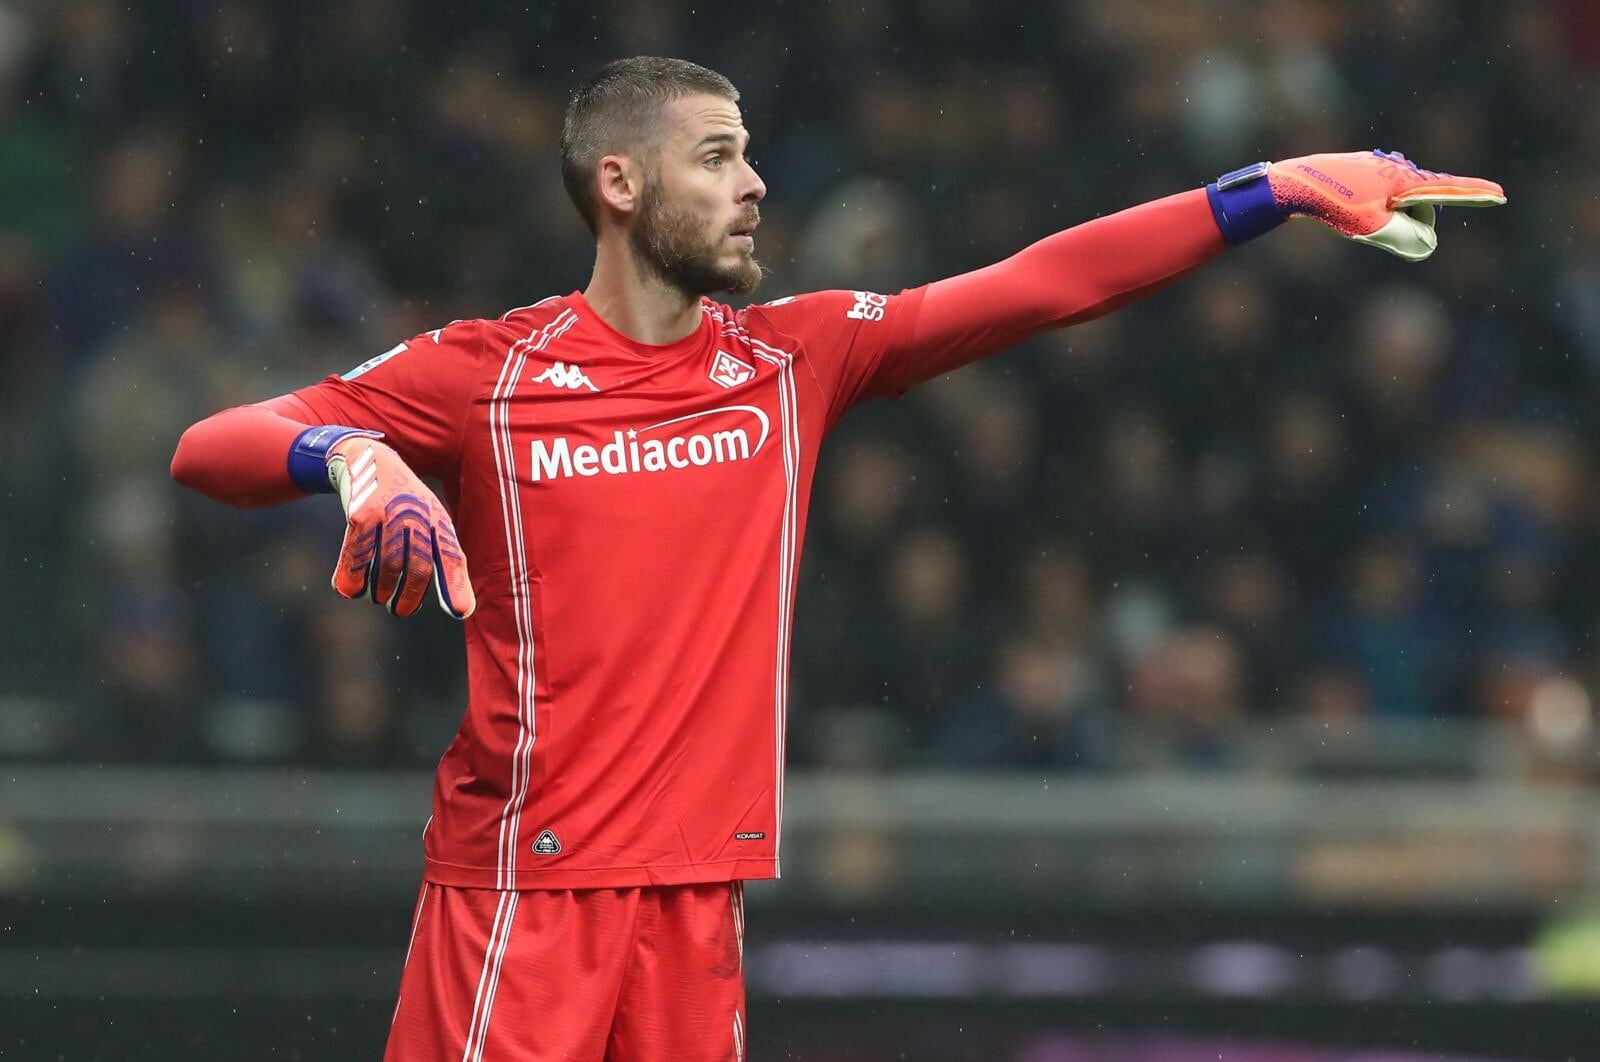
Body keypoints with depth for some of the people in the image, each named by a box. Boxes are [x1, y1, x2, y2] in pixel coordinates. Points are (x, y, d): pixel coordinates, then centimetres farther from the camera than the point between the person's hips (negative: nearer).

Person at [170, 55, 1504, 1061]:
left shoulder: (795, 357, 10)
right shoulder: (482, 372, -1)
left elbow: (1048, 285, 7)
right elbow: (208, 450, -5)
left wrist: (1280, 191, 1)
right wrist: (347, 456, -26)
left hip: (701, 896, 4)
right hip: (522, 884, -4)